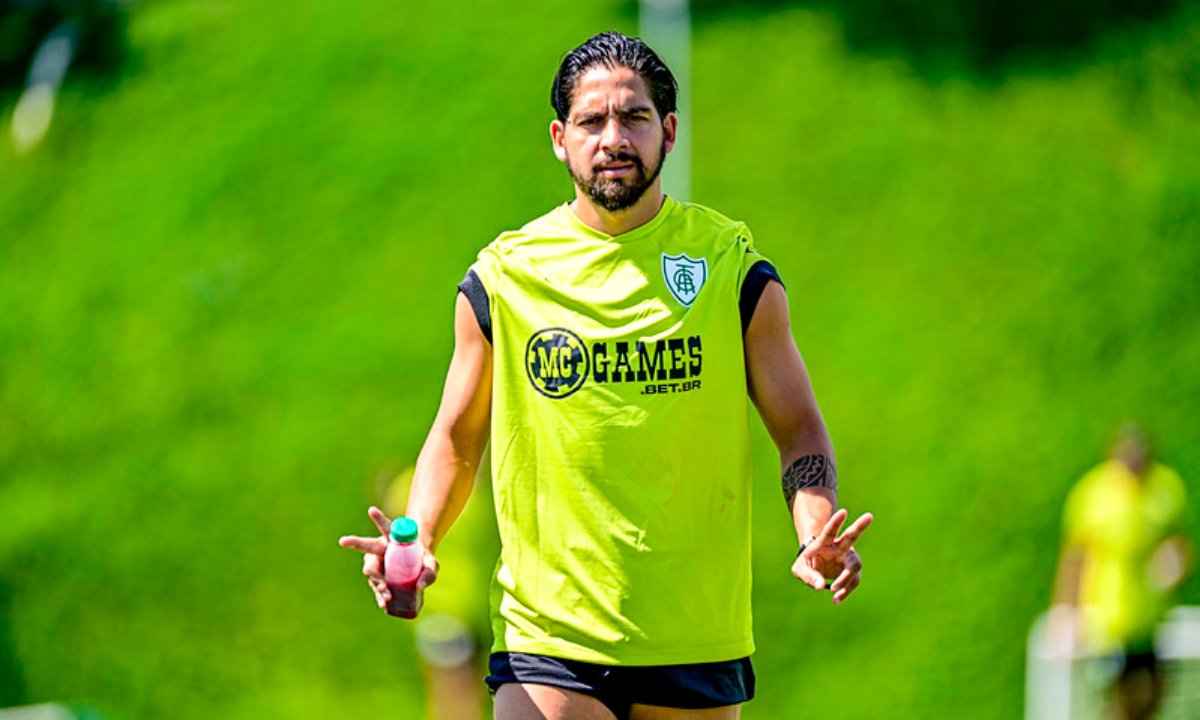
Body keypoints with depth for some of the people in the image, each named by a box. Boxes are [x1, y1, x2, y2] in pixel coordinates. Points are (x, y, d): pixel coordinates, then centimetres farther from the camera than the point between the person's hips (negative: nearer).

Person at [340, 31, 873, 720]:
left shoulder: (734, 269, 2)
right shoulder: (504, 276, 3)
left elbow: (799, 429, 5)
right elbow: (456, 437, 12)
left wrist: (817, 536, -15)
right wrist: (417, 540, -7)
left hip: (698, 638, 1)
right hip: (545, 633, -1)